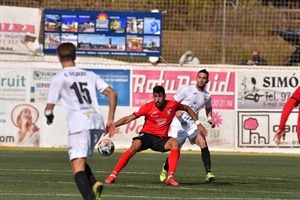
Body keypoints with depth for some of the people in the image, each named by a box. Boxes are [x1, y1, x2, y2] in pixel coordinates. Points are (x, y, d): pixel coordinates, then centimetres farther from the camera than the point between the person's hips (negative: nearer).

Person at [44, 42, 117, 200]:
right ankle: (94, 184, -4)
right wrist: (110, 119, 15)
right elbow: (112, 93, 12)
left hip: (78, 125, -5)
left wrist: (49, 117, 28)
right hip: (97, 123, 5)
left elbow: (49, 108, 5)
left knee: (77, 167, -8)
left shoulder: (58, 78, 7)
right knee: (80, 160, 23)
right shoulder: (89, 75, 20)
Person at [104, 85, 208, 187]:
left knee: (175, 144, -30)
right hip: (146, 135, -2)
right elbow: (128, 119, -7)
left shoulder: (172, 105, -3)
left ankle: (170, 177, -30)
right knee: (135, 146, -33)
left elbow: (187, 108, 17)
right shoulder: (148, 107, -9)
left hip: (161, 138, 2)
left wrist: (198, 123, 16)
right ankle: (113, 175, -29)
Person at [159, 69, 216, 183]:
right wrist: (176, 112, -23)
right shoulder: (186, 89, -6)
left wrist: (209, 118, 11)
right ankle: (165, 170, 28)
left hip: (192, 124, 3)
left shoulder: (207, 96, 7)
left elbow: (208, 108, 29)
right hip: (179, 123, -3)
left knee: (203, 143, -21)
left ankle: (208, 173, -24)